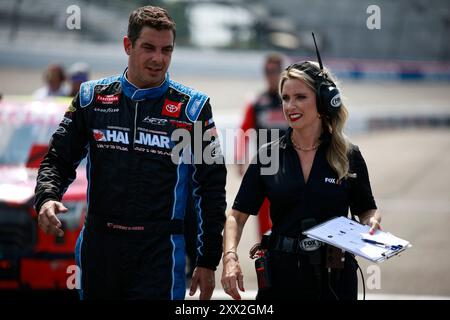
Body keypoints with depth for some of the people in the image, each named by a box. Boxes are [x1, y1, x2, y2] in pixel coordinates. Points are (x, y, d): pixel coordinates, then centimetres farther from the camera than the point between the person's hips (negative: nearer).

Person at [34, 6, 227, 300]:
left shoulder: (192, 108, 0)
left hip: (160, 253, -3)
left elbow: (211, 187, 2)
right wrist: (47, 198, -11)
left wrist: (208, 262, 0)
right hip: (99, 245, 3)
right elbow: (59, 160, 11)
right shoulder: (92, 97, 6)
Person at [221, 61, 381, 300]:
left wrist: (372, 222, -11)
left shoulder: (348, 156, 0)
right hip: (281, 277, 1)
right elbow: (237, 215, 3)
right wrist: (230, 257, -13)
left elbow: (367, 210, 12)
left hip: (334, 279, -1)